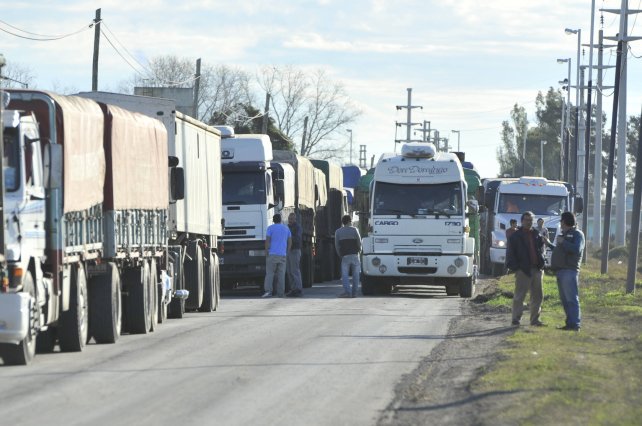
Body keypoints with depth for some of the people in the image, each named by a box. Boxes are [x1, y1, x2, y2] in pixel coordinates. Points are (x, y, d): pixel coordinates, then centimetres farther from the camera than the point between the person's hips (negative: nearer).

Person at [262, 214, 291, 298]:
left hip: (272, 254, -3)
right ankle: (280, 293, 2)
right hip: (282, 254, 3)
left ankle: (268, 291, -16)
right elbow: (290, 241, 12)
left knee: (269, 273, -2)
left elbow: (267, 241, -8)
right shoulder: (286, 228, 11)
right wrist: (287, 252, 18)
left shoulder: (270, 228, -2)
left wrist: (266, 252, -4)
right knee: (281, 275, 5)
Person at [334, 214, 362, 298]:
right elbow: (359, 241, 3)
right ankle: (354, 292, 4)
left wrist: (340, 255, 13)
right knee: (355, 274, 6)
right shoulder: (354, 230, 2)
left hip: (345, 256, 0)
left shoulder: (338, 232, 7)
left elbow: (337, 245, 4)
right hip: (355, 255, 0)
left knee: (345, 274, 0)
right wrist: (359, 249, 22)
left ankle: (347, 291, -14)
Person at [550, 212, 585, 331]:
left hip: (569, 271, -10)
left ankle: (575, 324, -17)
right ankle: (570, 323, 11)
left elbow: (576, 249, -20)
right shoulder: (564, 234, 24)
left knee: (571, 298, -13)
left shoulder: (577, 234, -4)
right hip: (560, 271, 10)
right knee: (564, 299, 9)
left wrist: (563, 242, -15)